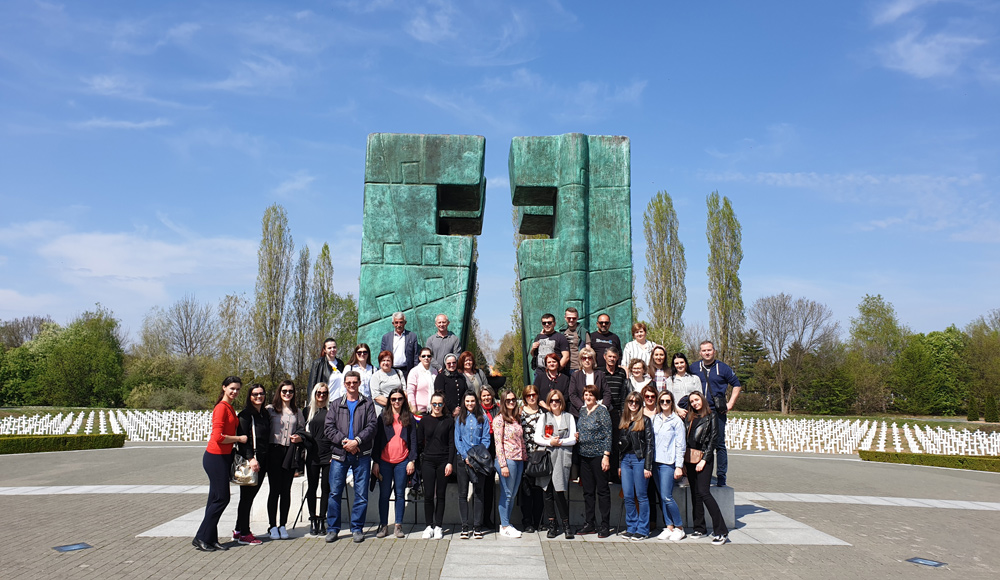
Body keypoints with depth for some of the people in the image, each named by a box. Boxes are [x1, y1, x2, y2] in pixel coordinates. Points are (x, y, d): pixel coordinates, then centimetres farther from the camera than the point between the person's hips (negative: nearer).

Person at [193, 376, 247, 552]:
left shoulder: (230, 408, 15)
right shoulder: (221, 407, -14)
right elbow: (218, 436, -21)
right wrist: (239, 439, -12)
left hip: (224, 457, 9)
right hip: (216, 458, -9)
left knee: (216, 499, 11)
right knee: (221, 499, -5)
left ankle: (211, 539, 17)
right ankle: (201, 538, 5)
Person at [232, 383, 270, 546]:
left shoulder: (265, 413, 14)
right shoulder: (245, 415, -8)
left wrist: (264, 461, 11)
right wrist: (250, 458, -21)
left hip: (262, 461, 7)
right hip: (248, 460, -7)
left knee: (250, 496, 12)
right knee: (247, 497, -1)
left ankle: (239, 531, 22)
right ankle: (244, 534, 7)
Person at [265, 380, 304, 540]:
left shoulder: (297, 412, 14)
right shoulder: (270, 409, 3)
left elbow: (302, 429, 20)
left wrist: (299, 437, -2)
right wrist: (262, 453, -11)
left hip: (291, 453, 3)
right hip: (274, 451, -3)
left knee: (286, 490, 6)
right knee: (274, 489, -2)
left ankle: (283, 525, 14)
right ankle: (272, 525, 8)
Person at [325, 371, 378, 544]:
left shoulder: (367, 404, 9)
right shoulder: (336, 404, 13)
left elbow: (371, 426, -1)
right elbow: (328, 427, 3)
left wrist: (357, 441, -15)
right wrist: (344, 441, -11)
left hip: (361, 454, -1)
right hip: (339, 453, 1)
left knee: (361, 494, 2)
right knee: (335, 492, 2)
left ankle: (357, 528, 13)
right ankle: (332, 528, 15)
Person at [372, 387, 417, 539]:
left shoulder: (409, 418, 7)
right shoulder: (383, 417, 6)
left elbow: (413, 440, 7)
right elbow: (377, 439, 5)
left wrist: (412, 460, -1)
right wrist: (375, 462, 0)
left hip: (402, 461, 0)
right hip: (384, 461, 0)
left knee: (400, 493, 4)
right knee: (384, 494, 3)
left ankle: (398, 526, 11)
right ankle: (383, 526, 11)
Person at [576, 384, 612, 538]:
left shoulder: (602, 411, -8)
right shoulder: (582, 411, 12)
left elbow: (608, 434, -11)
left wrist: (606, 455, -16)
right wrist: (576, 435, 0)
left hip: (599, 455, -6)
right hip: (584, 456, 6)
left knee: (602, 490, 0)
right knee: (588, 491, 10)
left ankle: (605, 525, 8)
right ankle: (589, 524, 18)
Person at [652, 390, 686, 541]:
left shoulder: (677, 420, -4)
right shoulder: (655, 419, 10)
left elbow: (680, 445, -4)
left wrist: (679, 466, -8)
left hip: (668, 463, -5)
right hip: (655, 461, 5)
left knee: (667, 497, -9)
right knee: (662, 497, 8)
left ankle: (679, 527, 7)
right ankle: (668, 527, 17)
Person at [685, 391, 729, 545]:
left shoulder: (710, 417, -1)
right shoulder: (690, 418, 14)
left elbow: (713, 440, -6)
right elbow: (686, 439, 14)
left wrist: (704, 460, -12)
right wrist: (683, 461, 7)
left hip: (703, 459, -6)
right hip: (689, 459, 6)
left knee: (704, 493, -13)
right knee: (695, 493, 8)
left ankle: (721, 531, -9)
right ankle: (699, 528, 17)